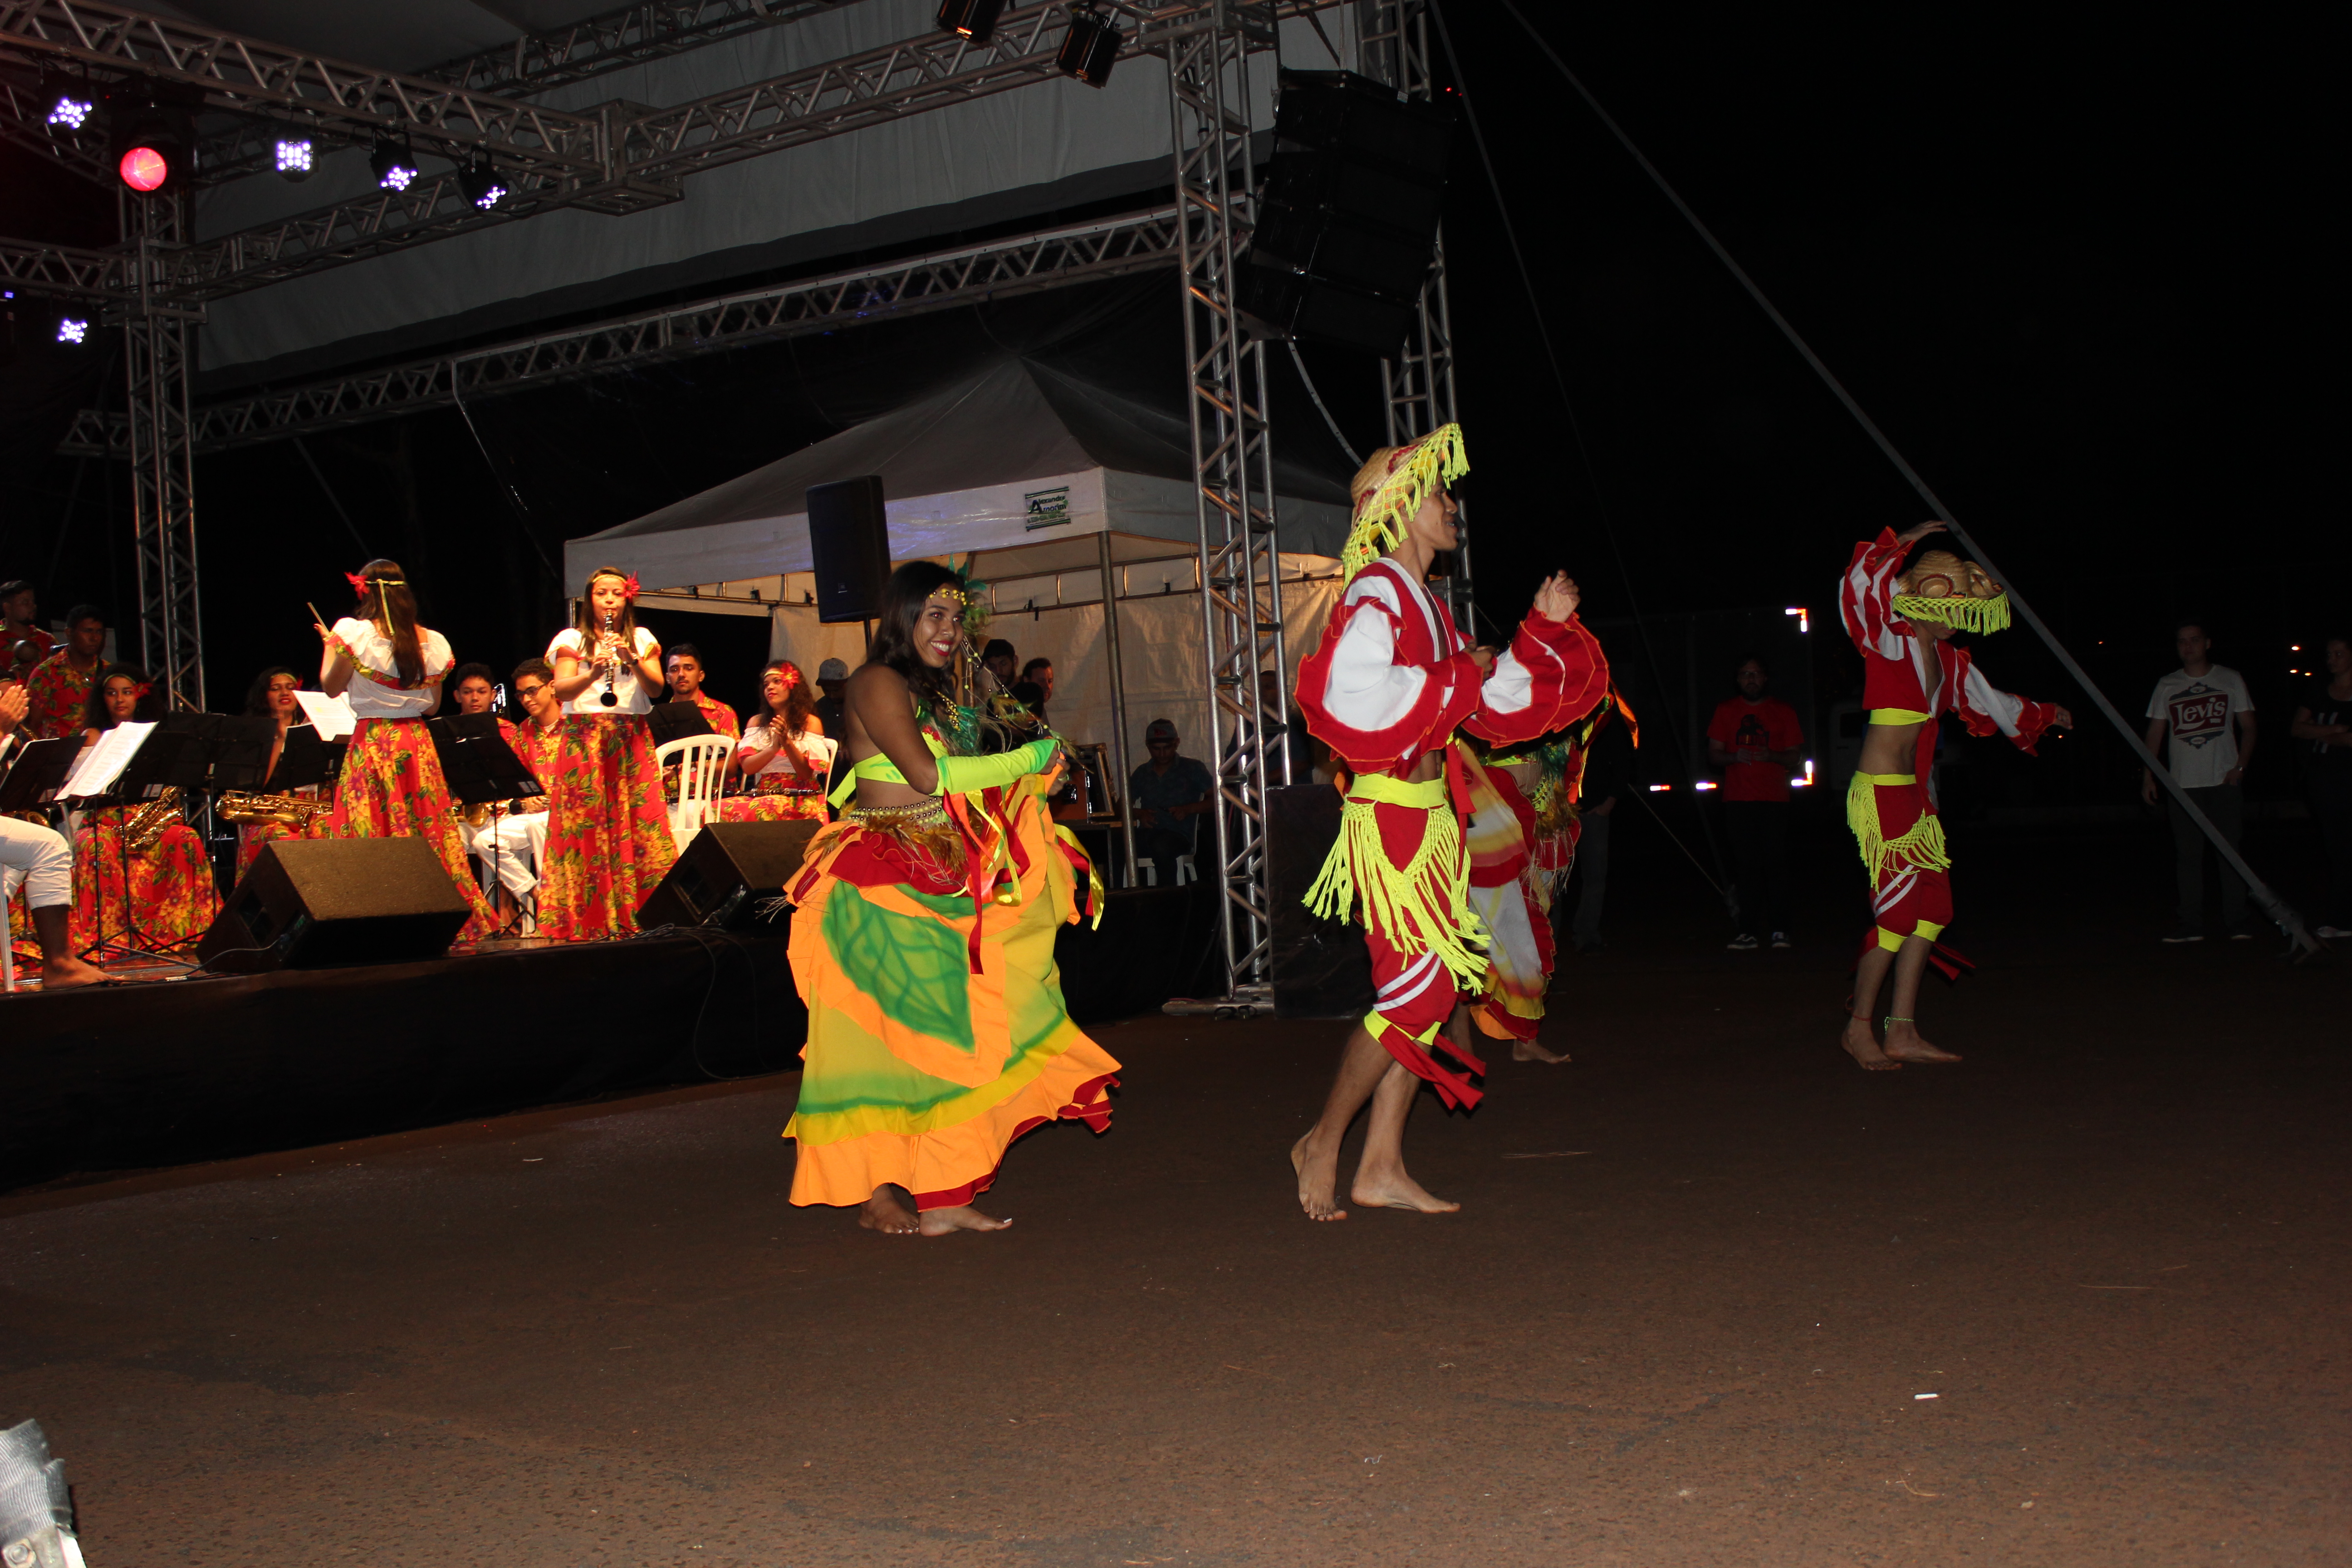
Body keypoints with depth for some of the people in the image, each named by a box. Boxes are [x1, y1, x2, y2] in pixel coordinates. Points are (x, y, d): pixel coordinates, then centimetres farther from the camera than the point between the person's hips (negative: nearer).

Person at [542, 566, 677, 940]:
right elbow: (561, 690, -4)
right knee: (586, 828, -7)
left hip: (632, 741, 1)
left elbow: (656, 687, 1)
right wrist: (593, 672, -21)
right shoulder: (573, 639, 10)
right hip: (584, 738, -1)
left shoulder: (641, 639, 15)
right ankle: (586, 921, -6)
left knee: (640, 824, -7)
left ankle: (638, 915, -6)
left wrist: (631, 659, -15)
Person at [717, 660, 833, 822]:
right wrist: (774, 747, -16)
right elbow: (747, 767, 2)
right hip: (762, 795, 4)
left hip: (798, 798, -4)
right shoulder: (757, 722, 16)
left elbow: (807, 774, -4)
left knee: (752, 812, -36)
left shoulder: (810, 722, 5)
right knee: (717, 811, -27)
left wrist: (787, 743, -18)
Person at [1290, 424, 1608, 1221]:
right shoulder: (1376, 595, -11)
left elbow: (1496, 707, 20)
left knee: (1432, 988, 8)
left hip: (1431, 818, 9)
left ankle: (1383, 1166, 13)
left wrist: (1543, 630, 12)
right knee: (1414, 990, -8)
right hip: (1391, 818, -9)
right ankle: (1323, 1143, 7)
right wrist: (1461, 675, -17)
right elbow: (1361, 697, -26)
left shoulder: (1426, 606, 18)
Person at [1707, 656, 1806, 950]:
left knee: (1775, 863, -6)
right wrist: (1735, 757, -11)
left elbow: (1796, 758, 9)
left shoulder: (1783, 712, 10)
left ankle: (1779, 929, -1)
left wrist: (1772, 756, -12)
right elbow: (1713, 754, 10)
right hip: (1738, 800, 1)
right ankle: (1749, 932, -2)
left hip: (1774, 800, -1)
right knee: (1748, 865, -1)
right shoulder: (1725, 710, 13)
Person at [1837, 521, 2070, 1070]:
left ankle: (1903, 1033, 14)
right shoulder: (1892, 641, -10)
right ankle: (1858, 1029, 6)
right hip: (1880, 797, -9)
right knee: (1897, 912, -6)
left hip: (1915, 798, 9)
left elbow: (1985, 701, 34)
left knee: (1930, 909, 8)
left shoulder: (1944, 656, 15)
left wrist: (2041, 715, 47)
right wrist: (1901, 545, -32)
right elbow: (1858, 591, -30)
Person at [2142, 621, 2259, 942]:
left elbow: (2248, 727, 7)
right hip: (2182, 782, 1)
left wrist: (2241, 765, -8)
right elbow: (2155, 733, 10)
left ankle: (2235, 920, 4)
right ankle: (2191, 924, 4)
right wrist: (2148, 776, 1)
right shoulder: (2167, 686, 10)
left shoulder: (2230, 680, 8)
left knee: (2231, 850, -2)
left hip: (2225, 780, -1)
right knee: (2188, 854, 1)